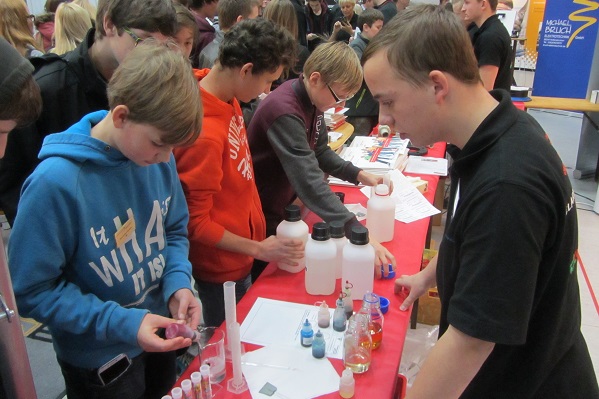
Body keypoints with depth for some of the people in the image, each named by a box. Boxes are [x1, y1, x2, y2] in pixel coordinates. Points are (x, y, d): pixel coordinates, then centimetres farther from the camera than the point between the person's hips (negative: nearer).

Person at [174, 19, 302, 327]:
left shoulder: (227, 98, -5)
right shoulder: (204, 133, -30)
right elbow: (194, 222, -22)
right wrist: (259, 249, -17)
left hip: (239, 258, 8)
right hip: (222, 268, -8)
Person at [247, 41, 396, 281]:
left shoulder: (311, 100, -5)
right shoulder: (285, 112, -32)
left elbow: (319, 152, 8)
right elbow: (309, 182, -40)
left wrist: (359, 175, -6)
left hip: (284, 209, 8)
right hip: (261, 219, -8)